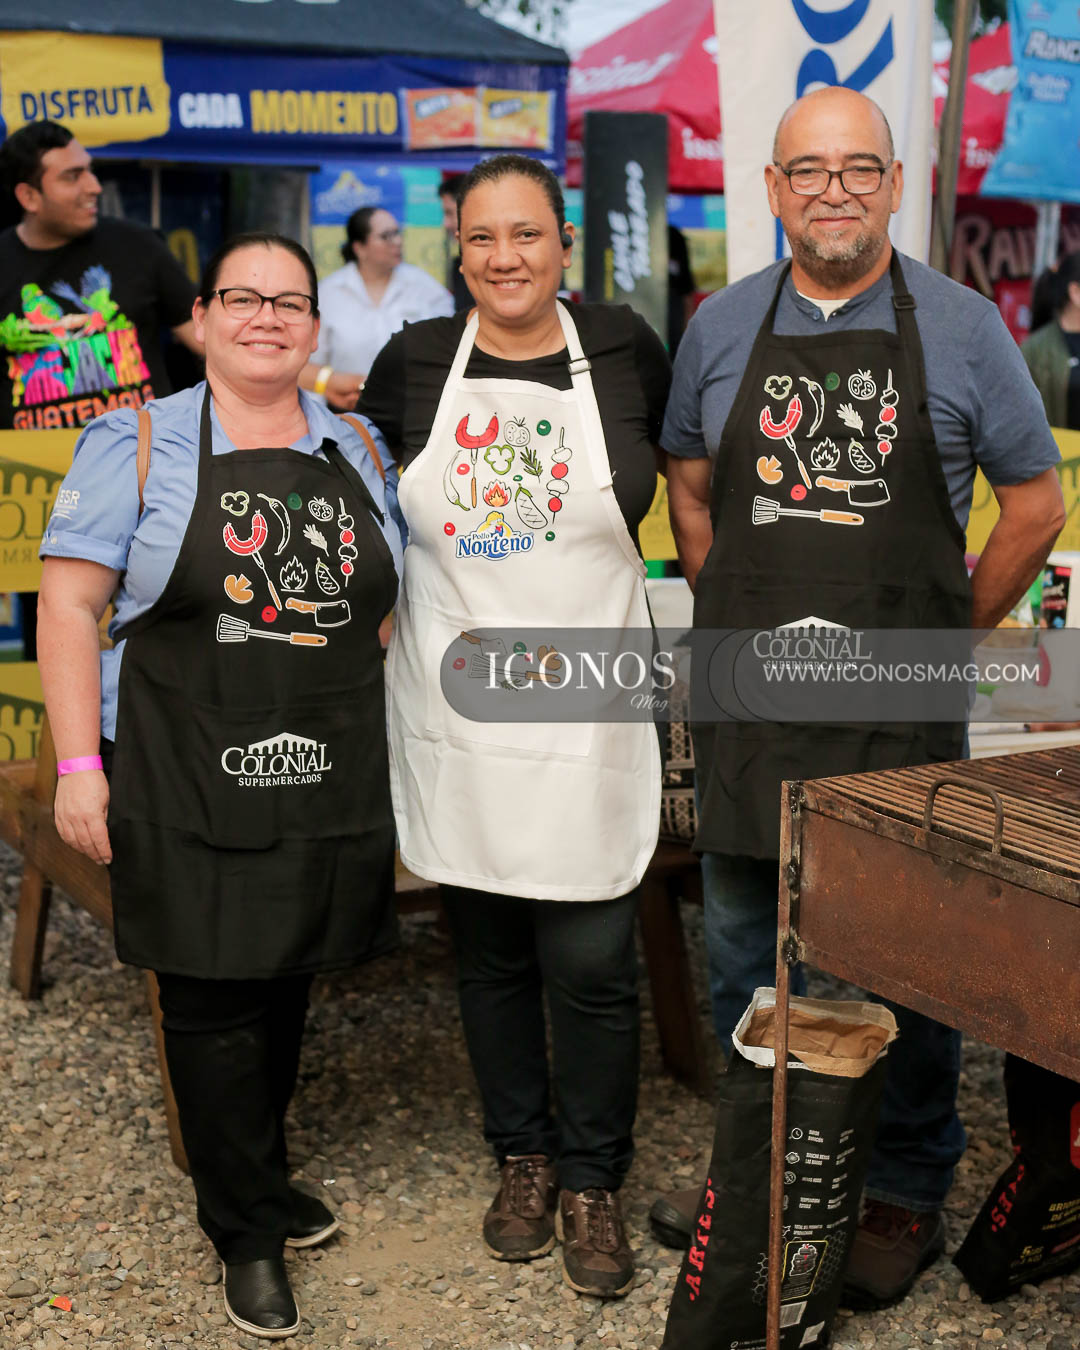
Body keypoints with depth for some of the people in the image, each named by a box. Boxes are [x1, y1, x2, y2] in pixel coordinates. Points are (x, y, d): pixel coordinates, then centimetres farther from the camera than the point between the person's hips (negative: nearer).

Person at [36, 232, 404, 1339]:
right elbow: (70, 603, -5)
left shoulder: (356, 453, 11)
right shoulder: (139, 446, -2)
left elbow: (389, 608, 18)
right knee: (214, 1001, 1)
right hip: (191, 786, -4)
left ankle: (254, 1178, 34)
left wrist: (394, 756, 12)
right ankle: (249, 1231, 16)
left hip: (330, 783, 4)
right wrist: (80, 764, -12)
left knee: (287, 984, 14)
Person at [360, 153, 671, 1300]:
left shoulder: (623, 352, -1)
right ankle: (521, 1158, 32)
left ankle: (592, 1183, 20)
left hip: (585, 711, -1)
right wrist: (385, 613, 12)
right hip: (456, 708, 2)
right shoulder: (415, 362, 2)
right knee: (488, 955, 13)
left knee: (590, 962, 0)